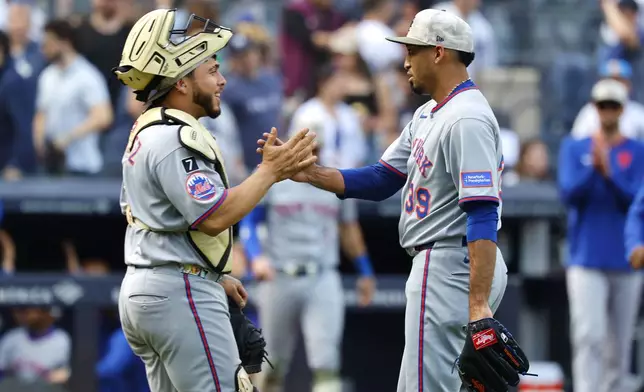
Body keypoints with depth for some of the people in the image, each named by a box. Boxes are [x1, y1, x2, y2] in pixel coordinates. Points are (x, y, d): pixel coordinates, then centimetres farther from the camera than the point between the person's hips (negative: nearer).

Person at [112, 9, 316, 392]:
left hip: (141, 288, 10)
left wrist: (216, 277, 24)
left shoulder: (146, 133, 16)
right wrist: (272, 170, -15)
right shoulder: (174, 140, -17)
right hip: (180, 291, -10)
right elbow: (215, 217, -22)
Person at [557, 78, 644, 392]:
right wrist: (593, 168, -20)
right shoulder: (574, 149, 8)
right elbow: (569, 194, -4)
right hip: (586, 260, -1)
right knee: (589, 336, -14)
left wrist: (609, 171, -20)